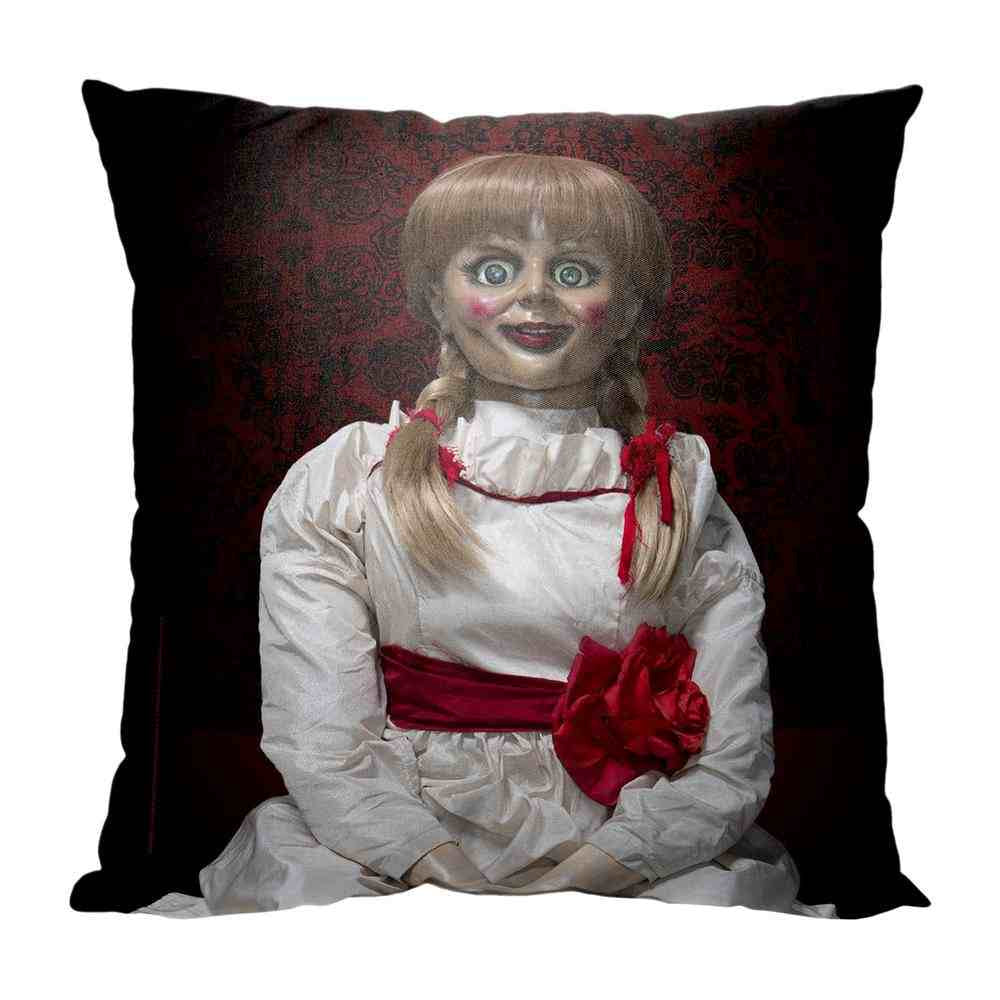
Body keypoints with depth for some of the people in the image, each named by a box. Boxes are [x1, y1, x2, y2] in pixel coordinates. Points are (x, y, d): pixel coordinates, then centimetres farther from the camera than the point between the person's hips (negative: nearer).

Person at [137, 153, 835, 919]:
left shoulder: (684, 494, 5)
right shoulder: (341, 482, 4)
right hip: (395, 864, 0)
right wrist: (433, 864, -15)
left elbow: (734, 751, 0)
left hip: (636, 865, 1)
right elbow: (318, 736, -3)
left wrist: (604, 867, -14)